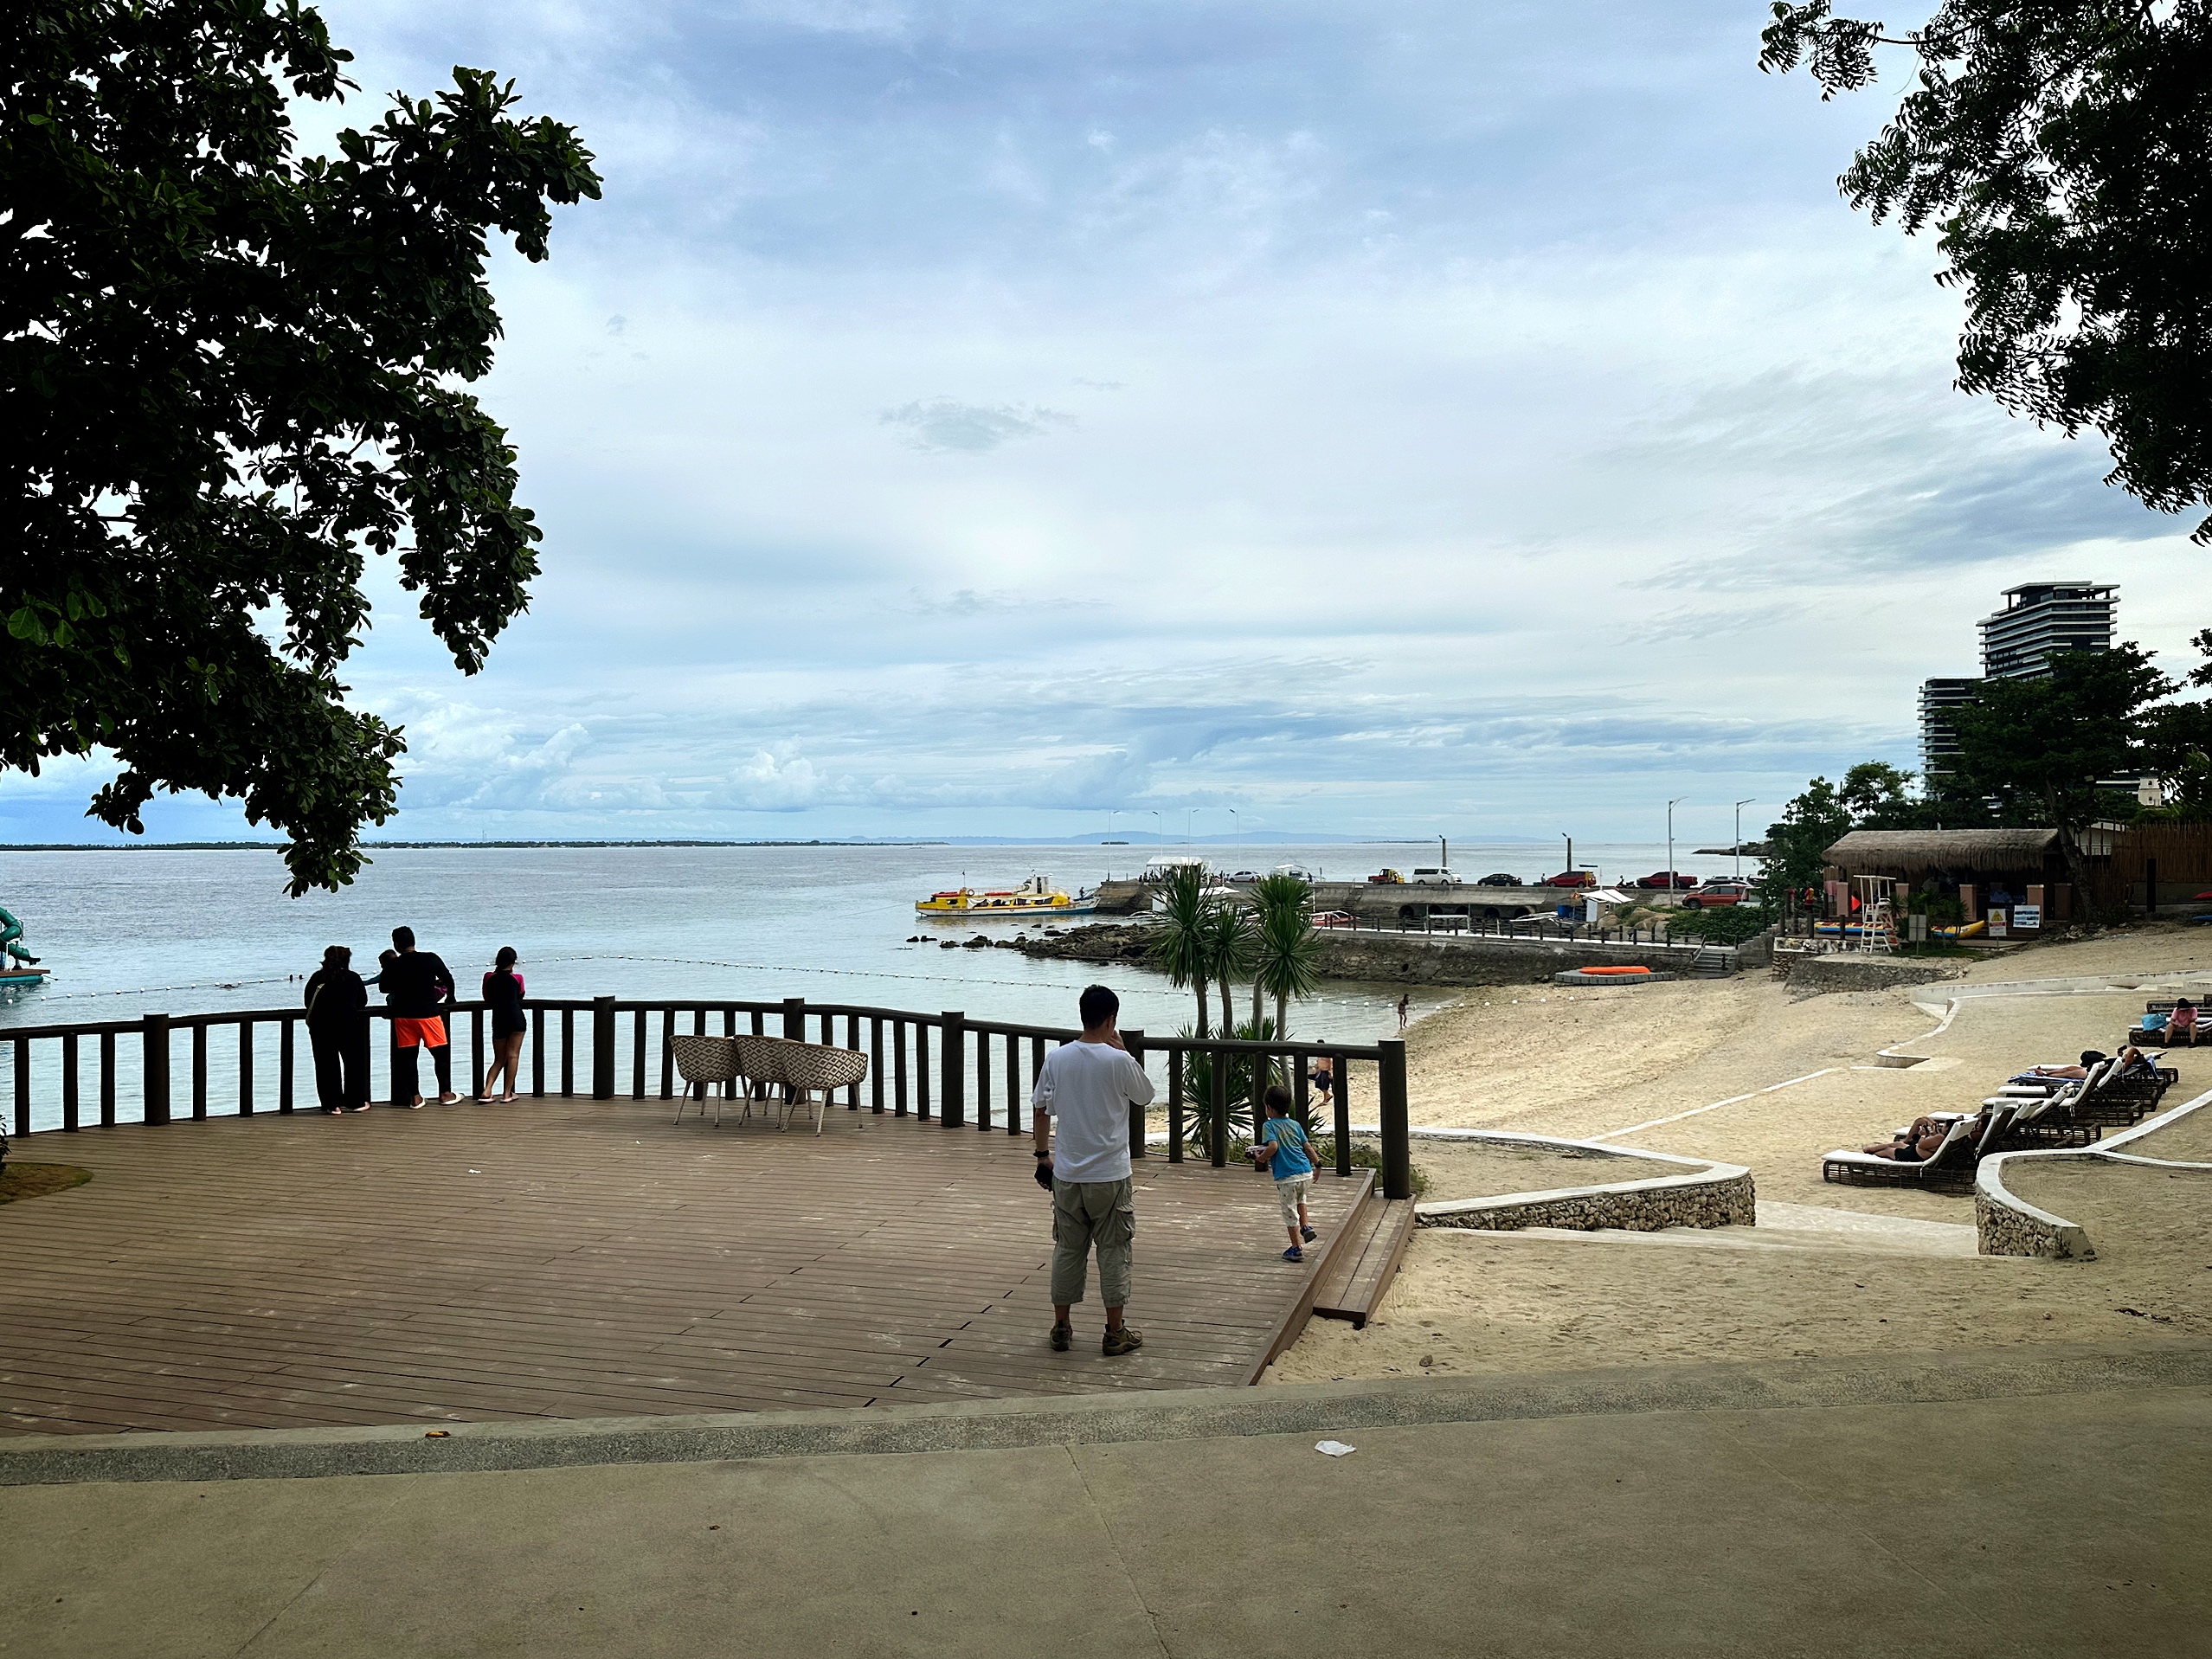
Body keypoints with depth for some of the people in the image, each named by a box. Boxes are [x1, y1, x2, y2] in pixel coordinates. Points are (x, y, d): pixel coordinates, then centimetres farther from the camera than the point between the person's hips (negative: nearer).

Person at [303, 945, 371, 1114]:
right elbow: (362, 1002, 14)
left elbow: (308, 1002, 12)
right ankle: (355, 1102, 15)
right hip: (347, 1024, -1)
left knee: (326, 1064, 6)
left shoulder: (317, 977, 9)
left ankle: (332, 1104, 4)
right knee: (353, 1062, 11)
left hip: (320, 1025, 1)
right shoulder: (353, 978, 6)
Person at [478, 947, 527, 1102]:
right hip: (516, 1018, -3)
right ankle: (508, 1094, -2)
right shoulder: (517, 978, 5)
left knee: (499, 1059, 13)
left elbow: (487, 998, 21)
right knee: (513, 1055, 0)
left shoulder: (488, 978, 10)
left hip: (498, 1020, 3)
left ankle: (487, 1091, -3)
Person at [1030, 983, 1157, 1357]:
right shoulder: (1119, 1061, -14)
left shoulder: (1056, 1058, -3)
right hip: (1110, 1175, -3)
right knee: (1114, 1250, 8)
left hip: (1067, 1174, 4)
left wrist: (1042, 1154, 17)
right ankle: (1115, 1333, 14)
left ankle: (1061, 1327, 23)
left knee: (1068, 1249, 15)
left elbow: (1041, 1109, 5)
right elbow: (1144, 1098, 4)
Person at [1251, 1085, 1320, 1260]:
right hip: (1306, 1173, 6)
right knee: (1300, 1198, 36)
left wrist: (1260, 1158, -6)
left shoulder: (1269, 1126, -5)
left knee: (1290, 1212, 7)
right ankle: (1306, 1226, 23)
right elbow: (1308, 1147, 12)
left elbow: (1273, 1146, -21)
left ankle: (1296, 1249, 13)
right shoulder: (1295, 1125, 11)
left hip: (1286, 1177, -6)